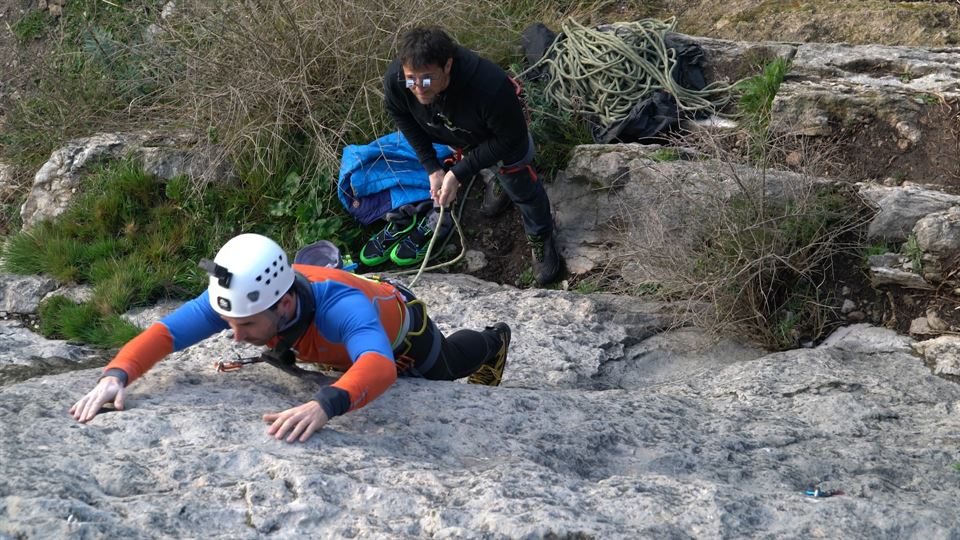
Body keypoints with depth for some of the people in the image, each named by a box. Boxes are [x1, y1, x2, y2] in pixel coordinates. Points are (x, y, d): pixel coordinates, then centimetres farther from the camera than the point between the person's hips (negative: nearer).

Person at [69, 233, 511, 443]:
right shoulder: (235, 298, -41)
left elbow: (379, 366, -73)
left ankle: (493, 343, 65)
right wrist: (117, 375, -65)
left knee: (446, 367, 31)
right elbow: (162, 333, -45)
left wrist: (325, 405, -91)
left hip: (400, 326, -4)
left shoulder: (337, 306, -56)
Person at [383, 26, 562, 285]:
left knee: (520, 183, 7)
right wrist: (433, 168, -16)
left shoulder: (490, 85, -50)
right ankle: (500, 181, 62)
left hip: (501, 130, -4)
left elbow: (510, 139, -32)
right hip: (454, 130, 4)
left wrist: (459, 174, -33)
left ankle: (541, 238, 36)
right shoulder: (394, 79, -38)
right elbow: (402, 117, -13)